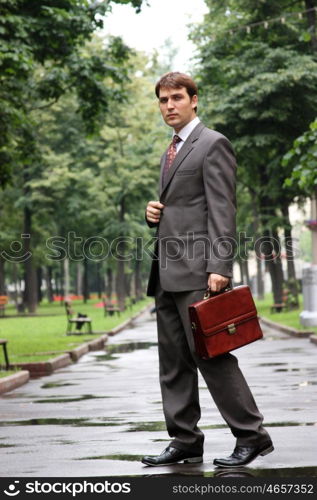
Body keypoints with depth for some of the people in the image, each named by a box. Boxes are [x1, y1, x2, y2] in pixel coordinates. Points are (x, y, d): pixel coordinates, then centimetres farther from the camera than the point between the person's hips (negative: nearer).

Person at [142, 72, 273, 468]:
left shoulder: (212, 144, -4)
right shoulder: (170, 152, 22)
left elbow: (222, 210, -12)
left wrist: (219, 267, -21)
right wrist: (153, 213, 8)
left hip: (196, 270, -9)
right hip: (168, 272, 9)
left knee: (210, 354, -11)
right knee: (173, 362, 7)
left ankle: (251, 435, -4)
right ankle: (185, 442, 11)